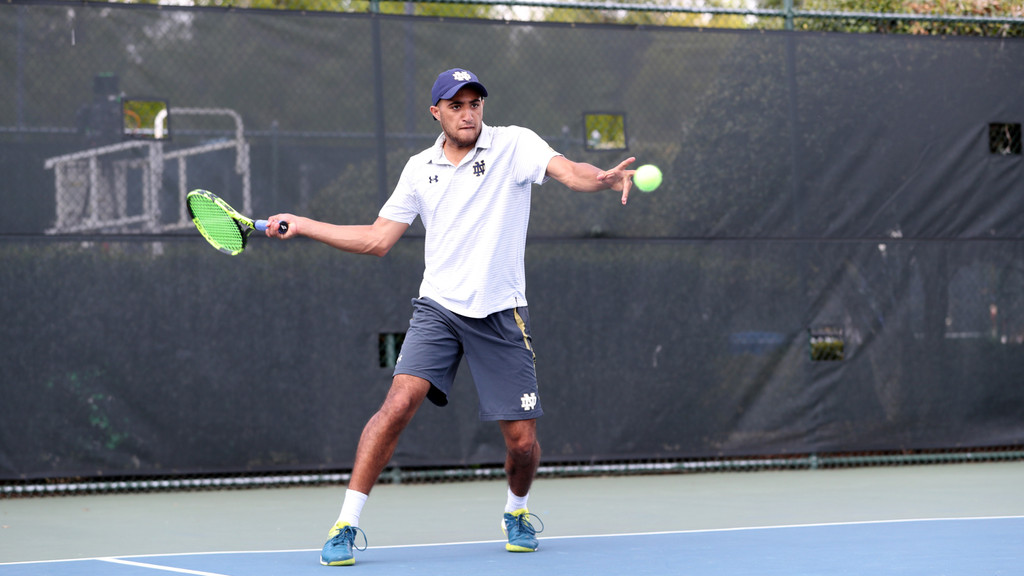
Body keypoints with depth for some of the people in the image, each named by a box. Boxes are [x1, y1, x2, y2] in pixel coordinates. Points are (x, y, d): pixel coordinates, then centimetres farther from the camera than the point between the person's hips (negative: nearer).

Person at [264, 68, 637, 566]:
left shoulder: (514, 145, -1)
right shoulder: (420, 169, 10)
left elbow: (569, 171, -18)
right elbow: (378, 238, 15)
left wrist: (603, 179, -41)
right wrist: (300, 225, 11)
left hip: (501, 314, -1)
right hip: (438, 307, 1)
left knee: (522, 438, 0)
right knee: (400, 402, -19)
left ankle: (517, 512, 33)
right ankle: (346, 526, -14)